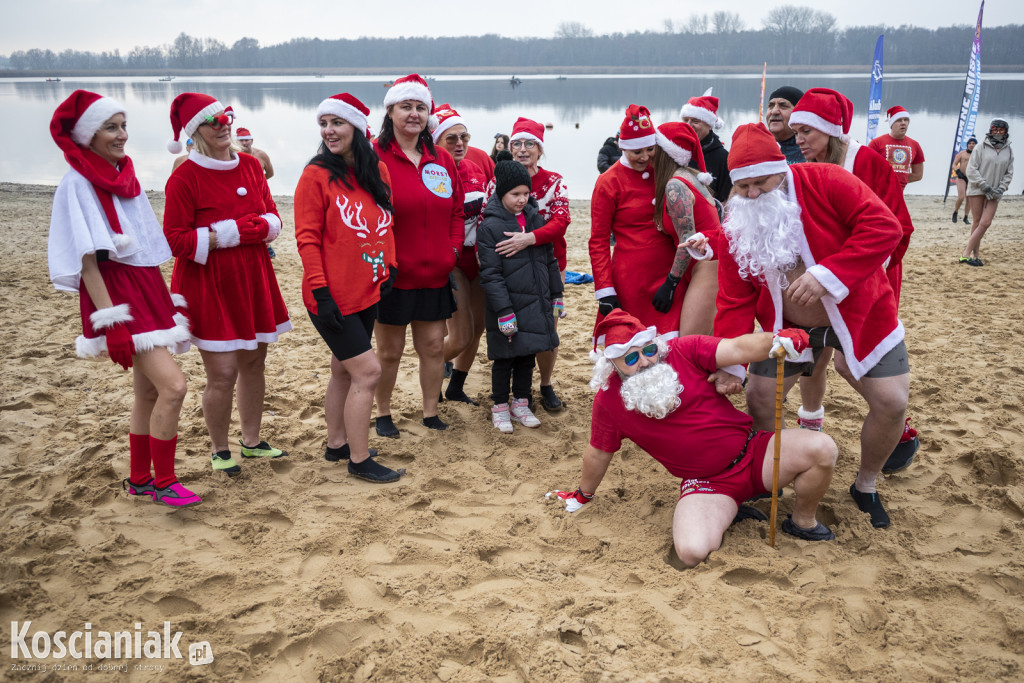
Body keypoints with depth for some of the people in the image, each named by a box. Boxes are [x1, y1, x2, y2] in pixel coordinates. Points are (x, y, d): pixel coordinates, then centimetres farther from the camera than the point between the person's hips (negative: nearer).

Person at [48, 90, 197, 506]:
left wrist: (165, 298, 16)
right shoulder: (77, 183, -9)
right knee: (173, 385, -16)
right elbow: (87, 261, -15)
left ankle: (139, 480, 26)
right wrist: (109, 321, -20)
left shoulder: (125, 175, 14)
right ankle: (164, 482, 0)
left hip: (147, 290, 8)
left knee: (149, 391, 12)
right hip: (117, 294, -8)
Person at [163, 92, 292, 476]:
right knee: (223, 375, -3)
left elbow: (273, 218, 10)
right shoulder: (185, 177, -11)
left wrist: (251, 228, -12)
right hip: (209, 286, -6)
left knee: (254, 363, 12)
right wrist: (225, 236, -17)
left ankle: (251, 441, 29)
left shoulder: (250, 165, 6)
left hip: (253, 280, 6)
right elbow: (175, 240, -13)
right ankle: (220, 450, 19)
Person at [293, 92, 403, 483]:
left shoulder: (377, 172, 7)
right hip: (333, 297, -6)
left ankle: (336, 445, 31)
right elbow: (307, 238, -12)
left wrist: (389, 271, 5)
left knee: (345, 371, 16)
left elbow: (386, 226, 15)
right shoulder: (317, 175, -9)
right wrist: (320, 292, -17)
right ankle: (359, 460, 5)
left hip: (366, 293, 6)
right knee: (367, 370, -7)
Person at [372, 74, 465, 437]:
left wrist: (453, 249, 2)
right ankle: (383, 414, 26)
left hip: (435, 274, 5)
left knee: (433, 346, 10)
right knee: (389, 350, 7)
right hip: (393, 275, -4)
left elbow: (457, 211, 14)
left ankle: (431, 413, 25)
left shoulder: (442, 159, 9)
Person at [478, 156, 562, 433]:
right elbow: (490, 274, -14)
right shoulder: (490, 226, -11)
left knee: (528, 355, 14)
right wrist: (504, 312, -18)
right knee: (504, 358, 6)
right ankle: (500, 407, 22)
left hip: (536, 304, 5)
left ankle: (521, 403, 29)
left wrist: (556, 296, 13)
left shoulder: (536, 219, 7)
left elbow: (550, 260, 15)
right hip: (508, 305, -5)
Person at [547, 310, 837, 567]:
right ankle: (726, 514, 7)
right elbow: (598, 452, 11)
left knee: (822, 449, -23)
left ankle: (802, 520, 8)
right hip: (707, 483, -1)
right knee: (692, 552, -29)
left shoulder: (684, 351, -5)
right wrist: (582, 496, 24)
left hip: (751, 450, 1)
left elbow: (737, 349, -19)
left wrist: (775, 340, -41)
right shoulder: (608, 399, -4)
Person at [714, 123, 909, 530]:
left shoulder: (825, 182, -20)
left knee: (892, 403, -5)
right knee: (758, 398, -3)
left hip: (860, 313, -2)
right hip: (787, 325, 2)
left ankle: (866, 486, 22)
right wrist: (732, 364, -21)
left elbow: (885, 226, -28)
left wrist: (827, 274, -37)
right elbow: (735, 301, -11)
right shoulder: (735, 226, -10)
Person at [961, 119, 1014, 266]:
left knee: (985, 222, -9)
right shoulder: (981, 147, -4)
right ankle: (975, 253, 6)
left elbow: (1009, 173, 11)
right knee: (977, 222, 3)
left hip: (994, 193, 2)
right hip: (977, 189, -2)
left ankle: (967, 253, -2)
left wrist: (1001, 188, -3)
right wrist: (984, 185, -14)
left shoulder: (1008, 151, 7)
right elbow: (971, 169, -7)